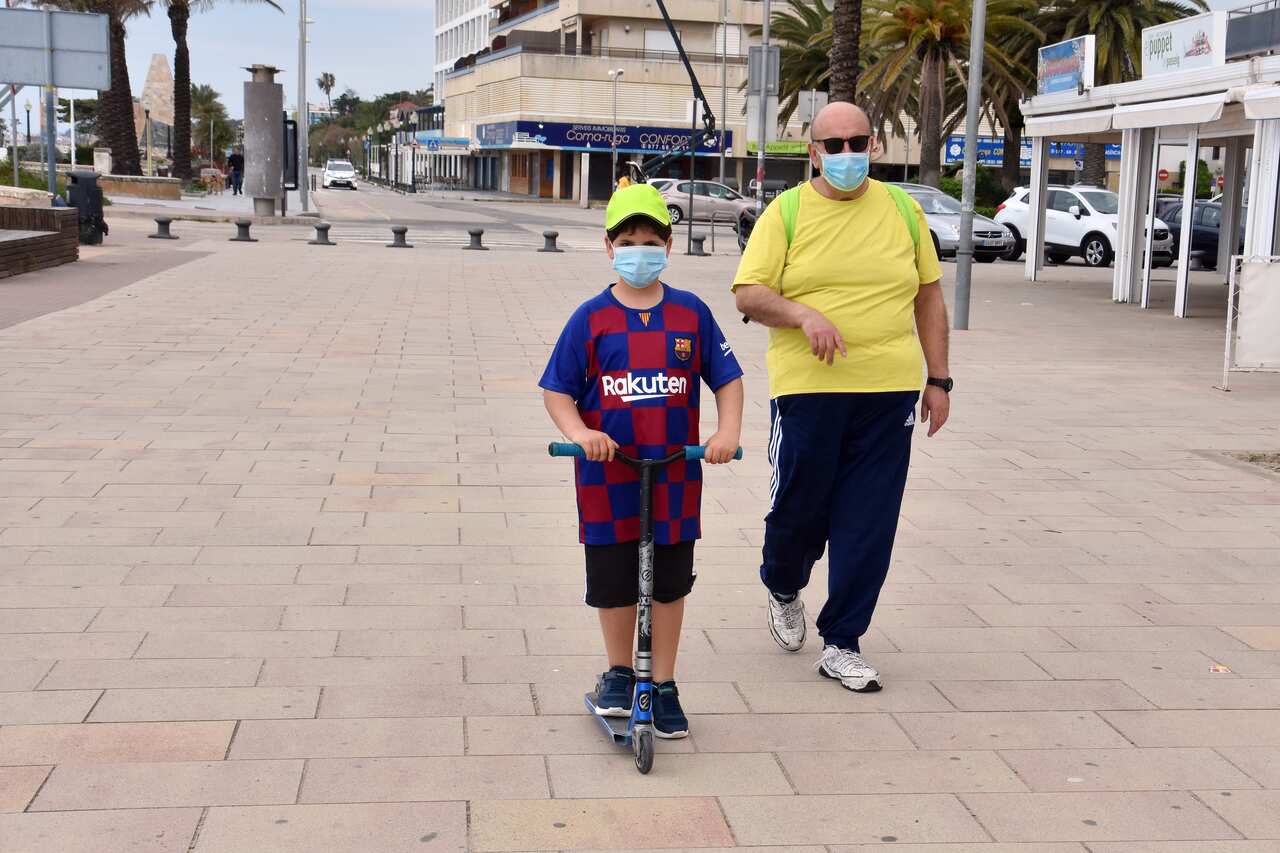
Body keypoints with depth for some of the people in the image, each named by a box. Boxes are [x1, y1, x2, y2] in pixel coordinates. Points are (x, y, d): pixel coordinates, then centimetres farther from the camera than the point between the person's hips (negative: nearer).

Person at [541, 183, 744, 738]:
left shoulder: (691, 313, 0)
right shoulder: (591, 318, -4)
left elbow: (727, 379, 5)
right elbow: (557, 391, -2)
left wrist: (729, 430, -12)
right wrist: (578, 432, -20)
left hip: (675, 474, 1)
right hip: (607, 475, -1)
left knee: (669, 582, 10)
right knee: (613, 582, 9)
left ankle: (664, 686, 24)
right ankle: (618, 675, 31)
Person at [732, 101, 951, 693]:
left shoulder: (902, 209, 10)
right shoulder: (786, 212, 2)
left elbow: (929, 297, 14)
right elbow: (747, 294, -4)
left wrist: (939, 380, 9)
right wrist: (805, 314, -22)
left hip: (889, 393, 2)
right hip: (807, 389, -2)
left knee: (868, 523, 2)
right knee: (798, 507, 5)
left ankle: (841, 645, 15)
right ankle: (783, 589, 39)